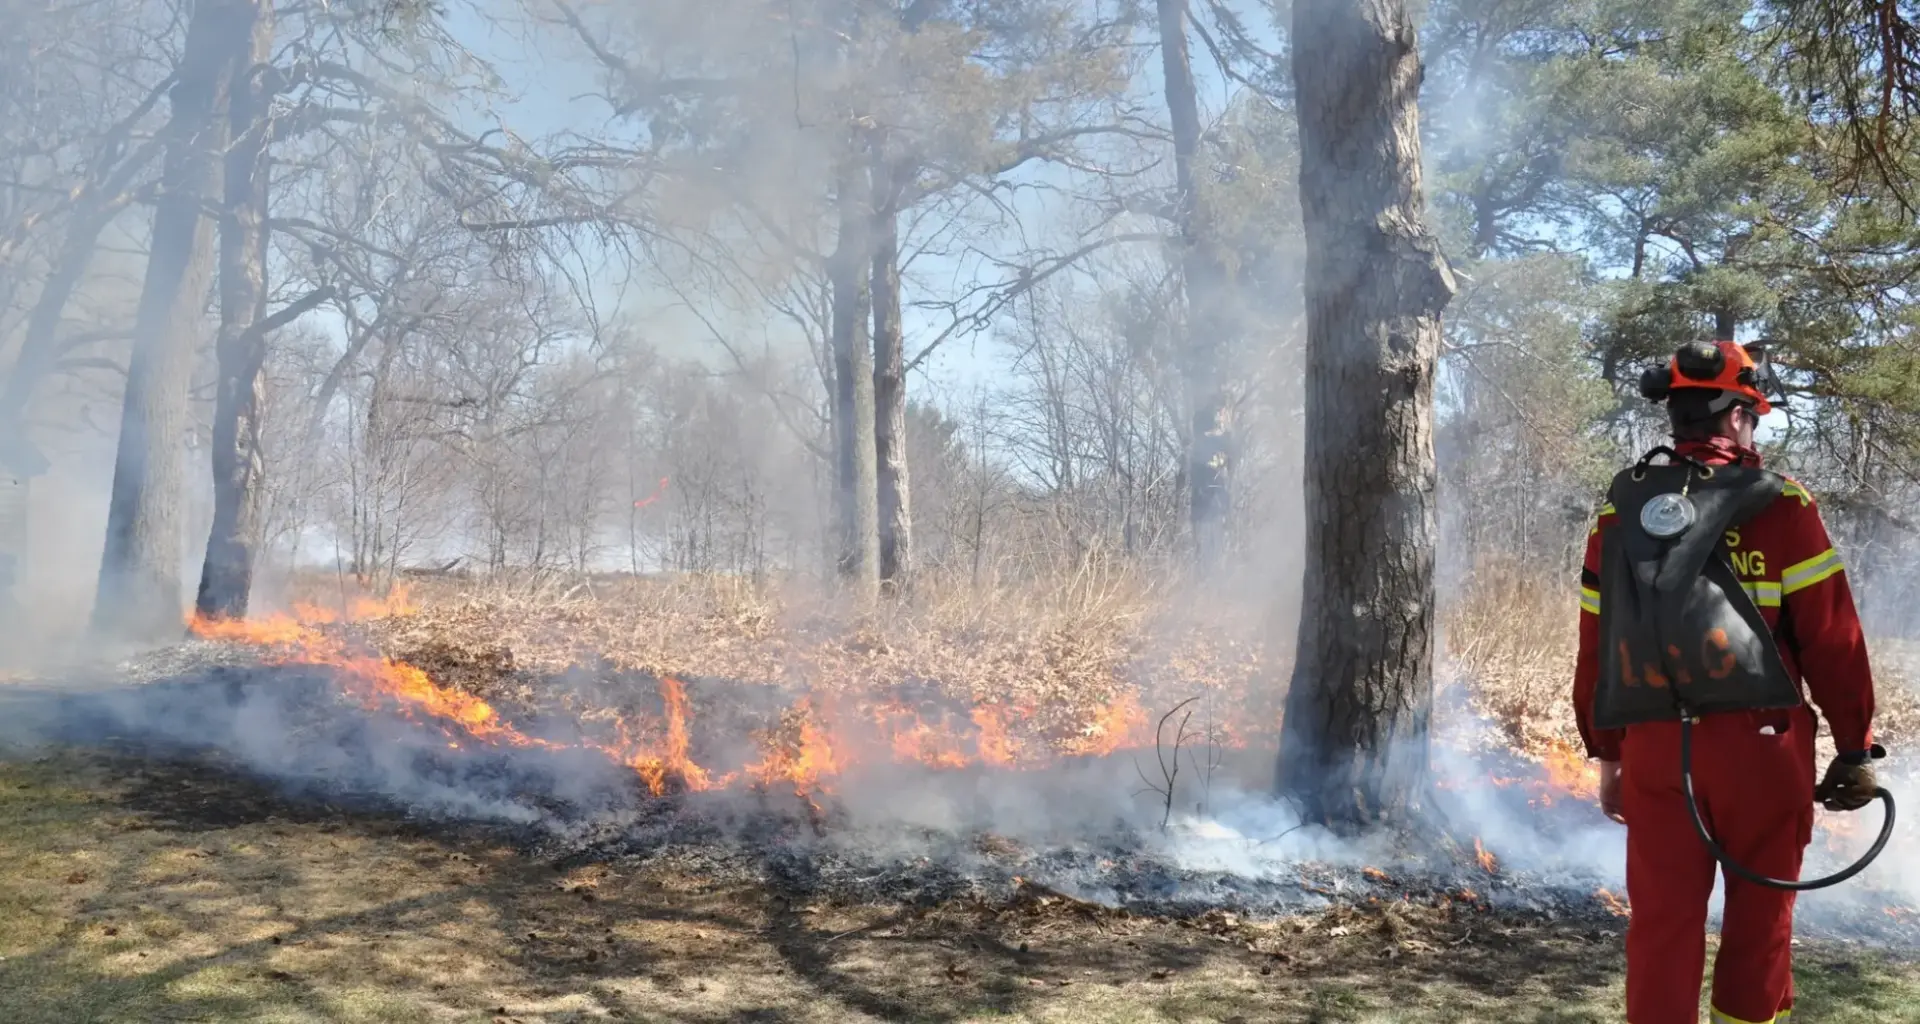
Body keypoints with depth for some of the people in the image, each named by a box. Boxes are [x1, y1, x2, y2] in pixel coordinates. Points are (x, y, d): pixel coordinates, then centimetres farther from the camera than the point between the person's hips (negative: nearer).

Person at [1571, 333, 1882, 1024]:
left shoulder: (1620, 515, 3)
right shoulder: (1780, 508, -8)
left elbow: (1596, 648, 7)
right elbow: (1832, 641, -7)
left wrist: (1605, 756, 15)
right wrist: (1855, 746, 4)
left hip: (1655, 747, 3)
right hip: (1761, 747, -2)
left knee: (1661, 920, 8)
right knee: (1759, 914, 15)